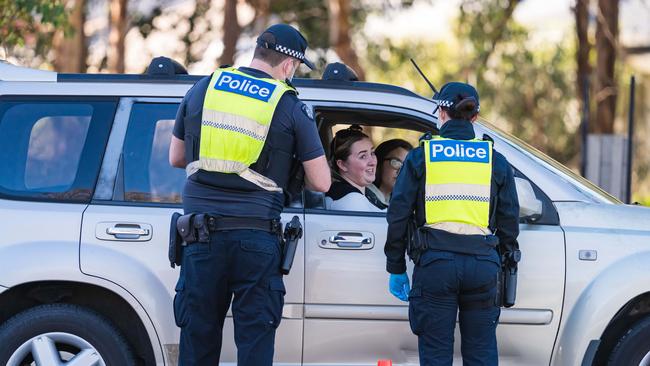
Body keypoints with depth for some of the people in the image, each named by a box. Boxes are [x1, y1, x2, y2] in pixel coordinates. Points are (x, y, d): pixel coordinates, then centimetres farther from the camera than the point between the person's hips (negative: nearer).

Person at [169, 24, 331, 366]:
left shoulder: (201, 89, 7)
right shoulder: (291, 107, -1)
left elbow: (176, 158, 17)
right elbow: (320, 183, 3)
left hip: (202, 233, 3)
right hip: (256, 238, -3)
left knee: (198, 338, 8)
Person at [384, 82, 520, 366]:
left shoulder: (420, 156, 5)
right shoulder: (495, 160, 10)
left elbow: (398, 216, 4)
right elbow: (509, 221, 11)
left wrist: (396, 268, 11)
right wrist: (506, 267, 21)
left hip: (435, 262, -2)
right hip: (483, 263, 2)